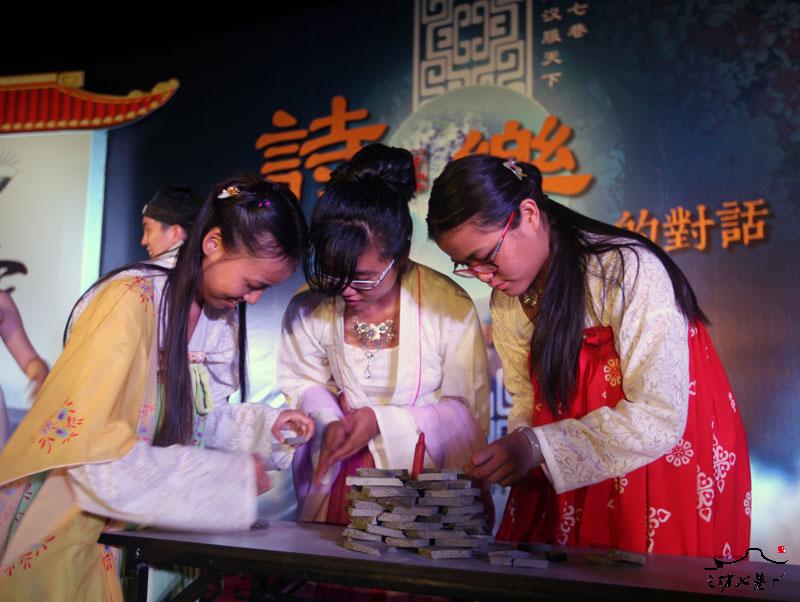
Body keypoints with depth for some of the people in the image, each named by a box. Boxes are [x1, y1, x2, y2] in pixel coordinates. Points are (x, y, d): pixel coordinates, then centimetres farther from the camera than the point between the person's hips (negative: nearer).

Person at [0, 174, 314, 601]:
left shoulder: (222, 313, 0)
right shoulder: (133, 302, -23)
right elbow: (94, 455, -29)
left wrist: (265, 426, -7)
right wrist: (233, 477, -26)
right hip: (69, 530, -6)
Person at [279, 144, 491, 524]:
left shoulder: (449, 307, -14)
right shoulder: (310, 308, -4)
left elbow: (469, 412, -7)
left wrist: (383, 421, -15)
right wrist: (329, 422, -8)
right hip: (337, 479, 2)